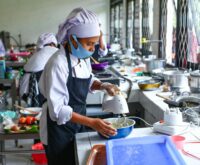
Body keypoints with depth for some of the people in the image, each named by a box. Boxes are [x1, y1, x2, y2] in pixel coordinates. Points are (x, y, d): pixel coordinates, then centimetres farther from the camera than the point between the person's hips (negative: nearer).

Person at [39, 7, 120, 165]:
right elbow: (58, 110, -27)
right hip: (60, 128, -7)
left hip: (78, 121, 7)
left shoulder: (84, 58, -3)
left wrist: (103, 86, -5)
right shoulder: (58, 64, -26)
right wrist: (92, 123, -32)